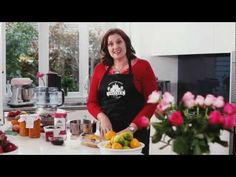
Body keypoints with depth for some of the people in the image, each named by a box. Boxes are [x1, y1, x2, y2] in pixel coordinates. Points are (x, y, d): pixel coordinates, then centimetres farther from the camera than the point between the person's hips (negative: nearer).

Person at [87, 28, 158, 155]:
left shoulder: (142, 66, -4)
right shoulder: (100, 69, 6)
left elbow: (152, 102, -7)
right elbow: (92, 102, 8)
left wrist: (132, 127, -15)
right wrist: (102, 117, -11)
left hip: (136, 132, -3)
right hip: (108, 131, 3)